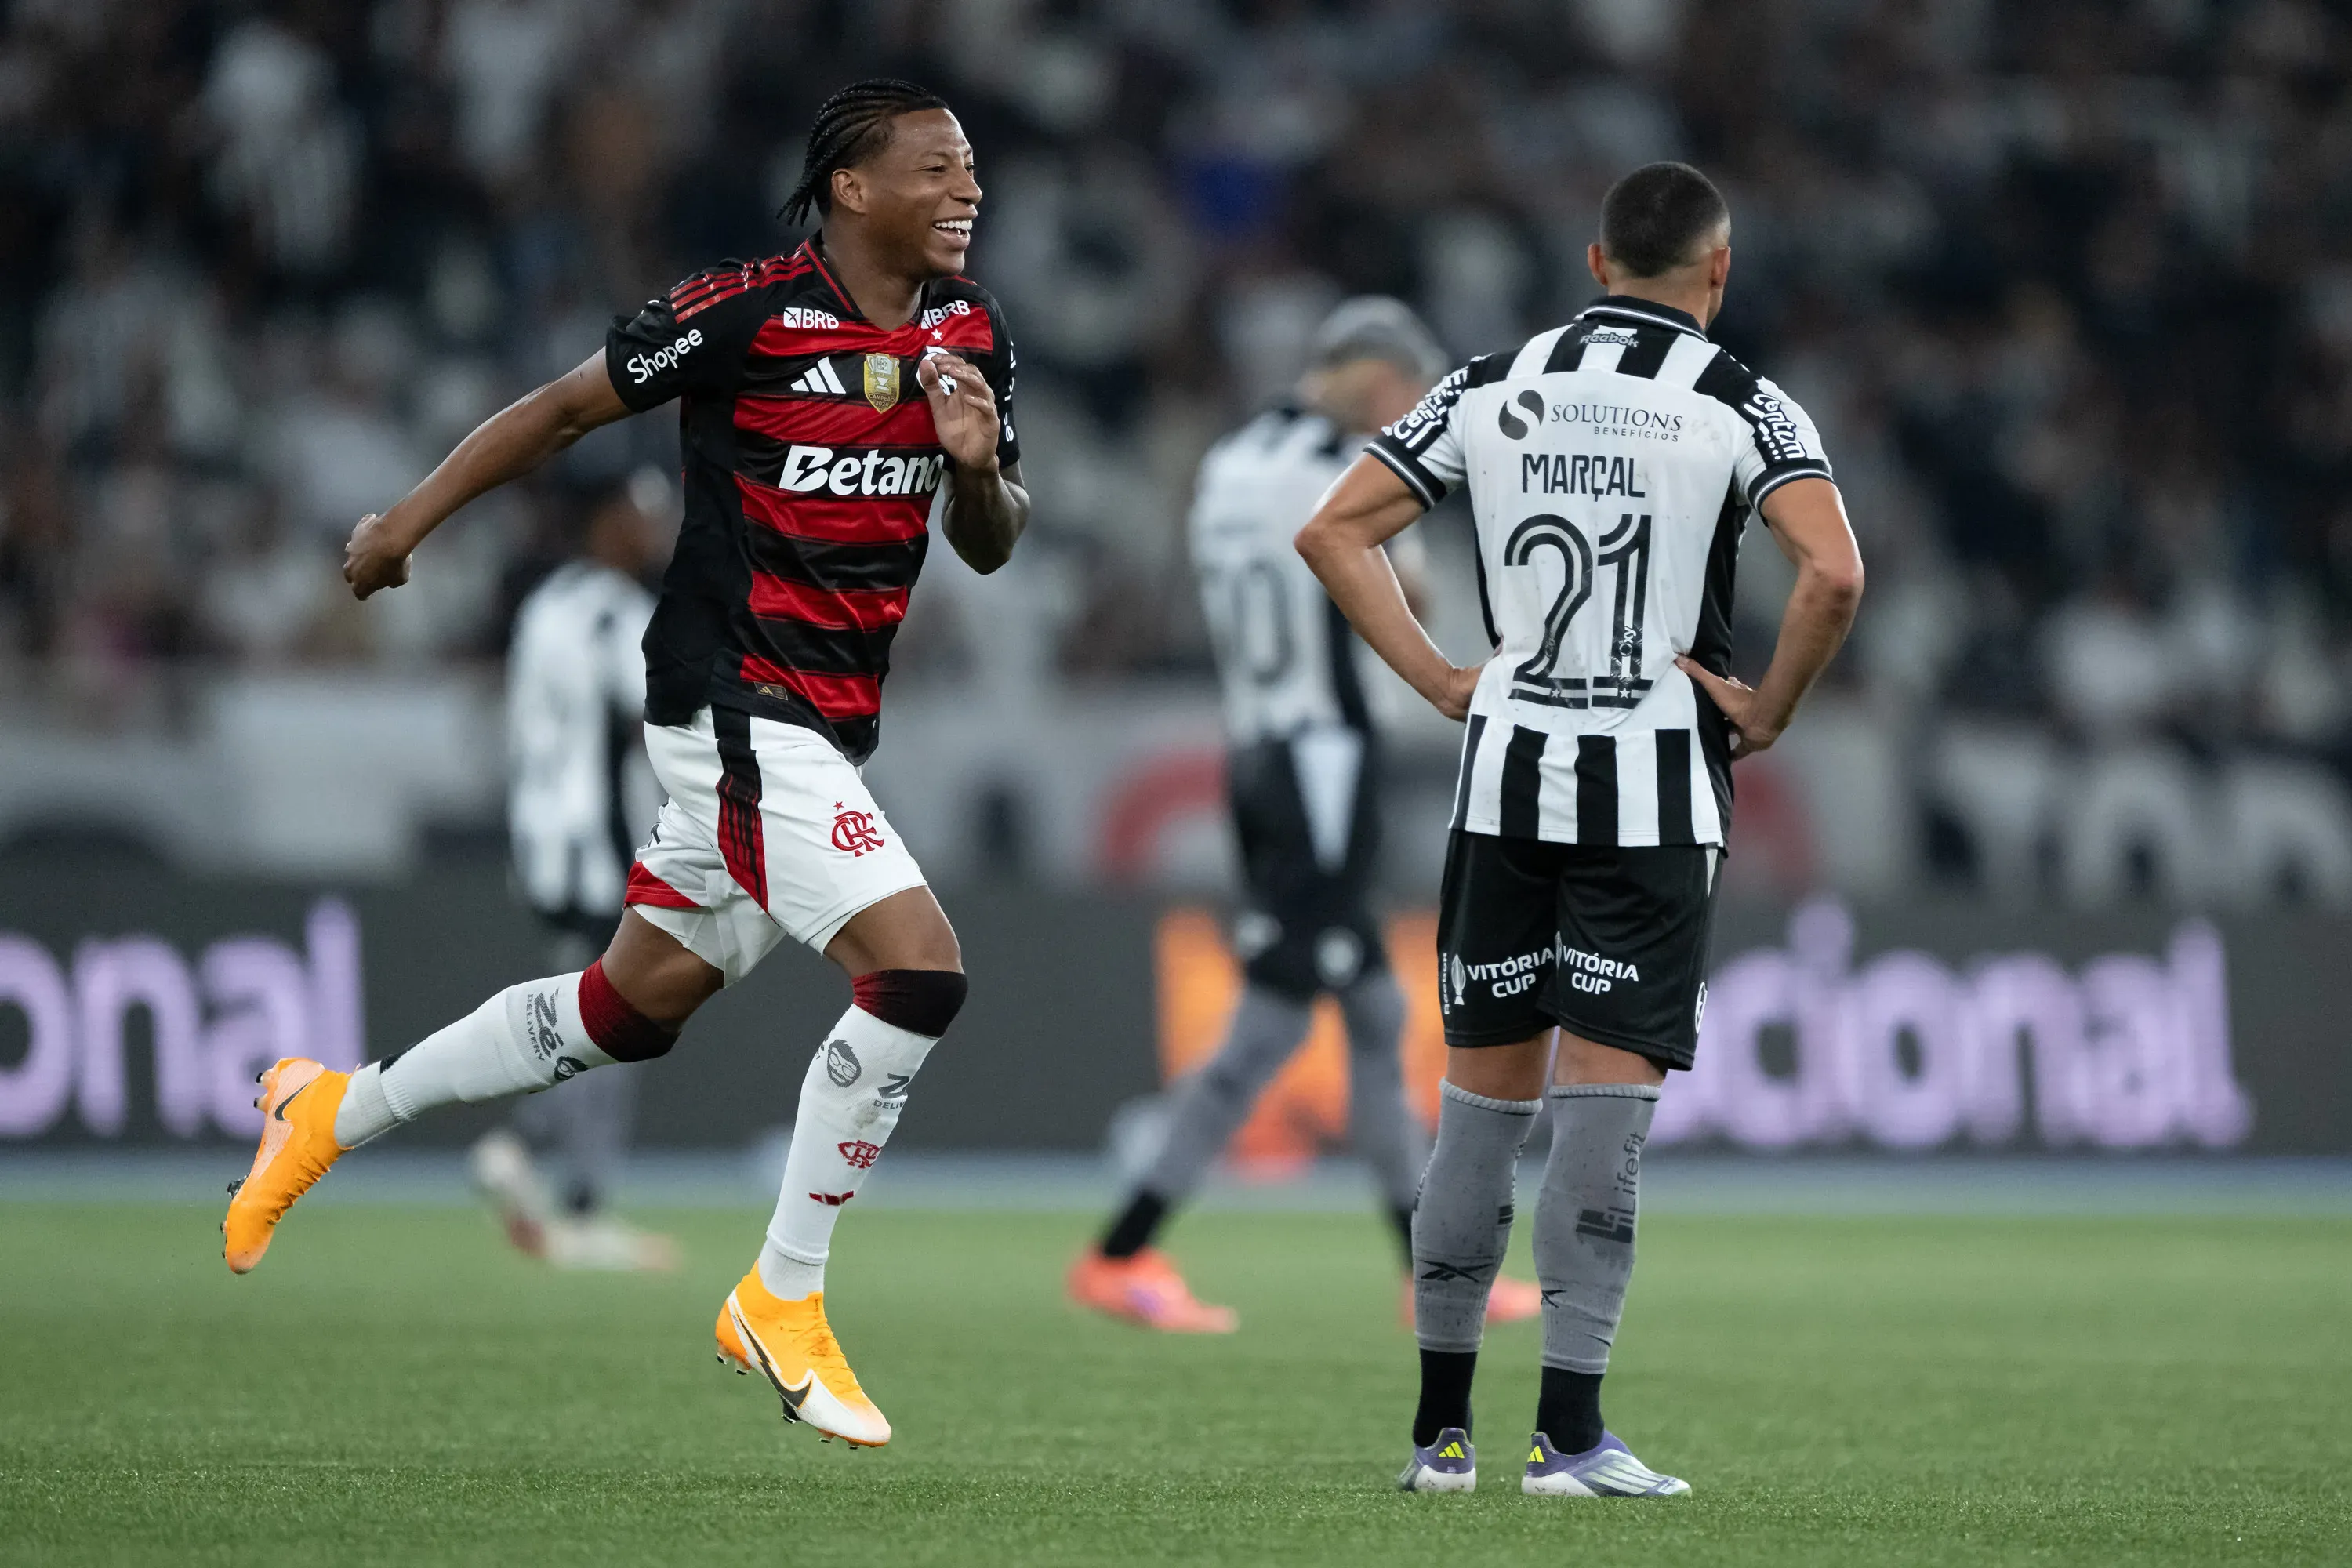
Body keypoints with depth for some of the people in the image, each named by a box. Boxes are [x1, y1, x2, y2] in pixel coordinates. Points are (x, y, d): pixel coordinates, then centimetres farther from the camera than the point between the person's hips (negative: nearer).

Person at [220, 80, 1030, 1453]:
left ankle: (336, 1112, 36)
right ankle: (784, 1300, -6)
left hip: (827, 730, 8)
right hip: (735, 707, -8)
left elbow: (989, 547, 12)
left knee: (635, 1007, 17)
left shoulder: (973, 332, 6)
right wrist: (411, 520, 5)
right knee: (918, 970, -20)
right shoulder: (746, 312, -15)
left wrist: (978, 470, -11)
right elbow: (570, 408, -1)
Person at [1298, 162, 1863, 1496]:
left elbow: (1333, 532, 7)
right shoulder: (1739, 403, -4)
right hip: (1654, 787, -3)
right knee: (1607, 1099, -3)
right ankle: (1570, 1430, -7)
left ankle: (1441, 1426, 14)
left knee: (1485, 1091, 11)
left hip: (1505, 773, 3)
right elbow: (1834, 573, -19)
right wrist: (1770, 712, -5)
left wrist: (1439, 679, 7)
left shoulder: (1496, 385, 7)